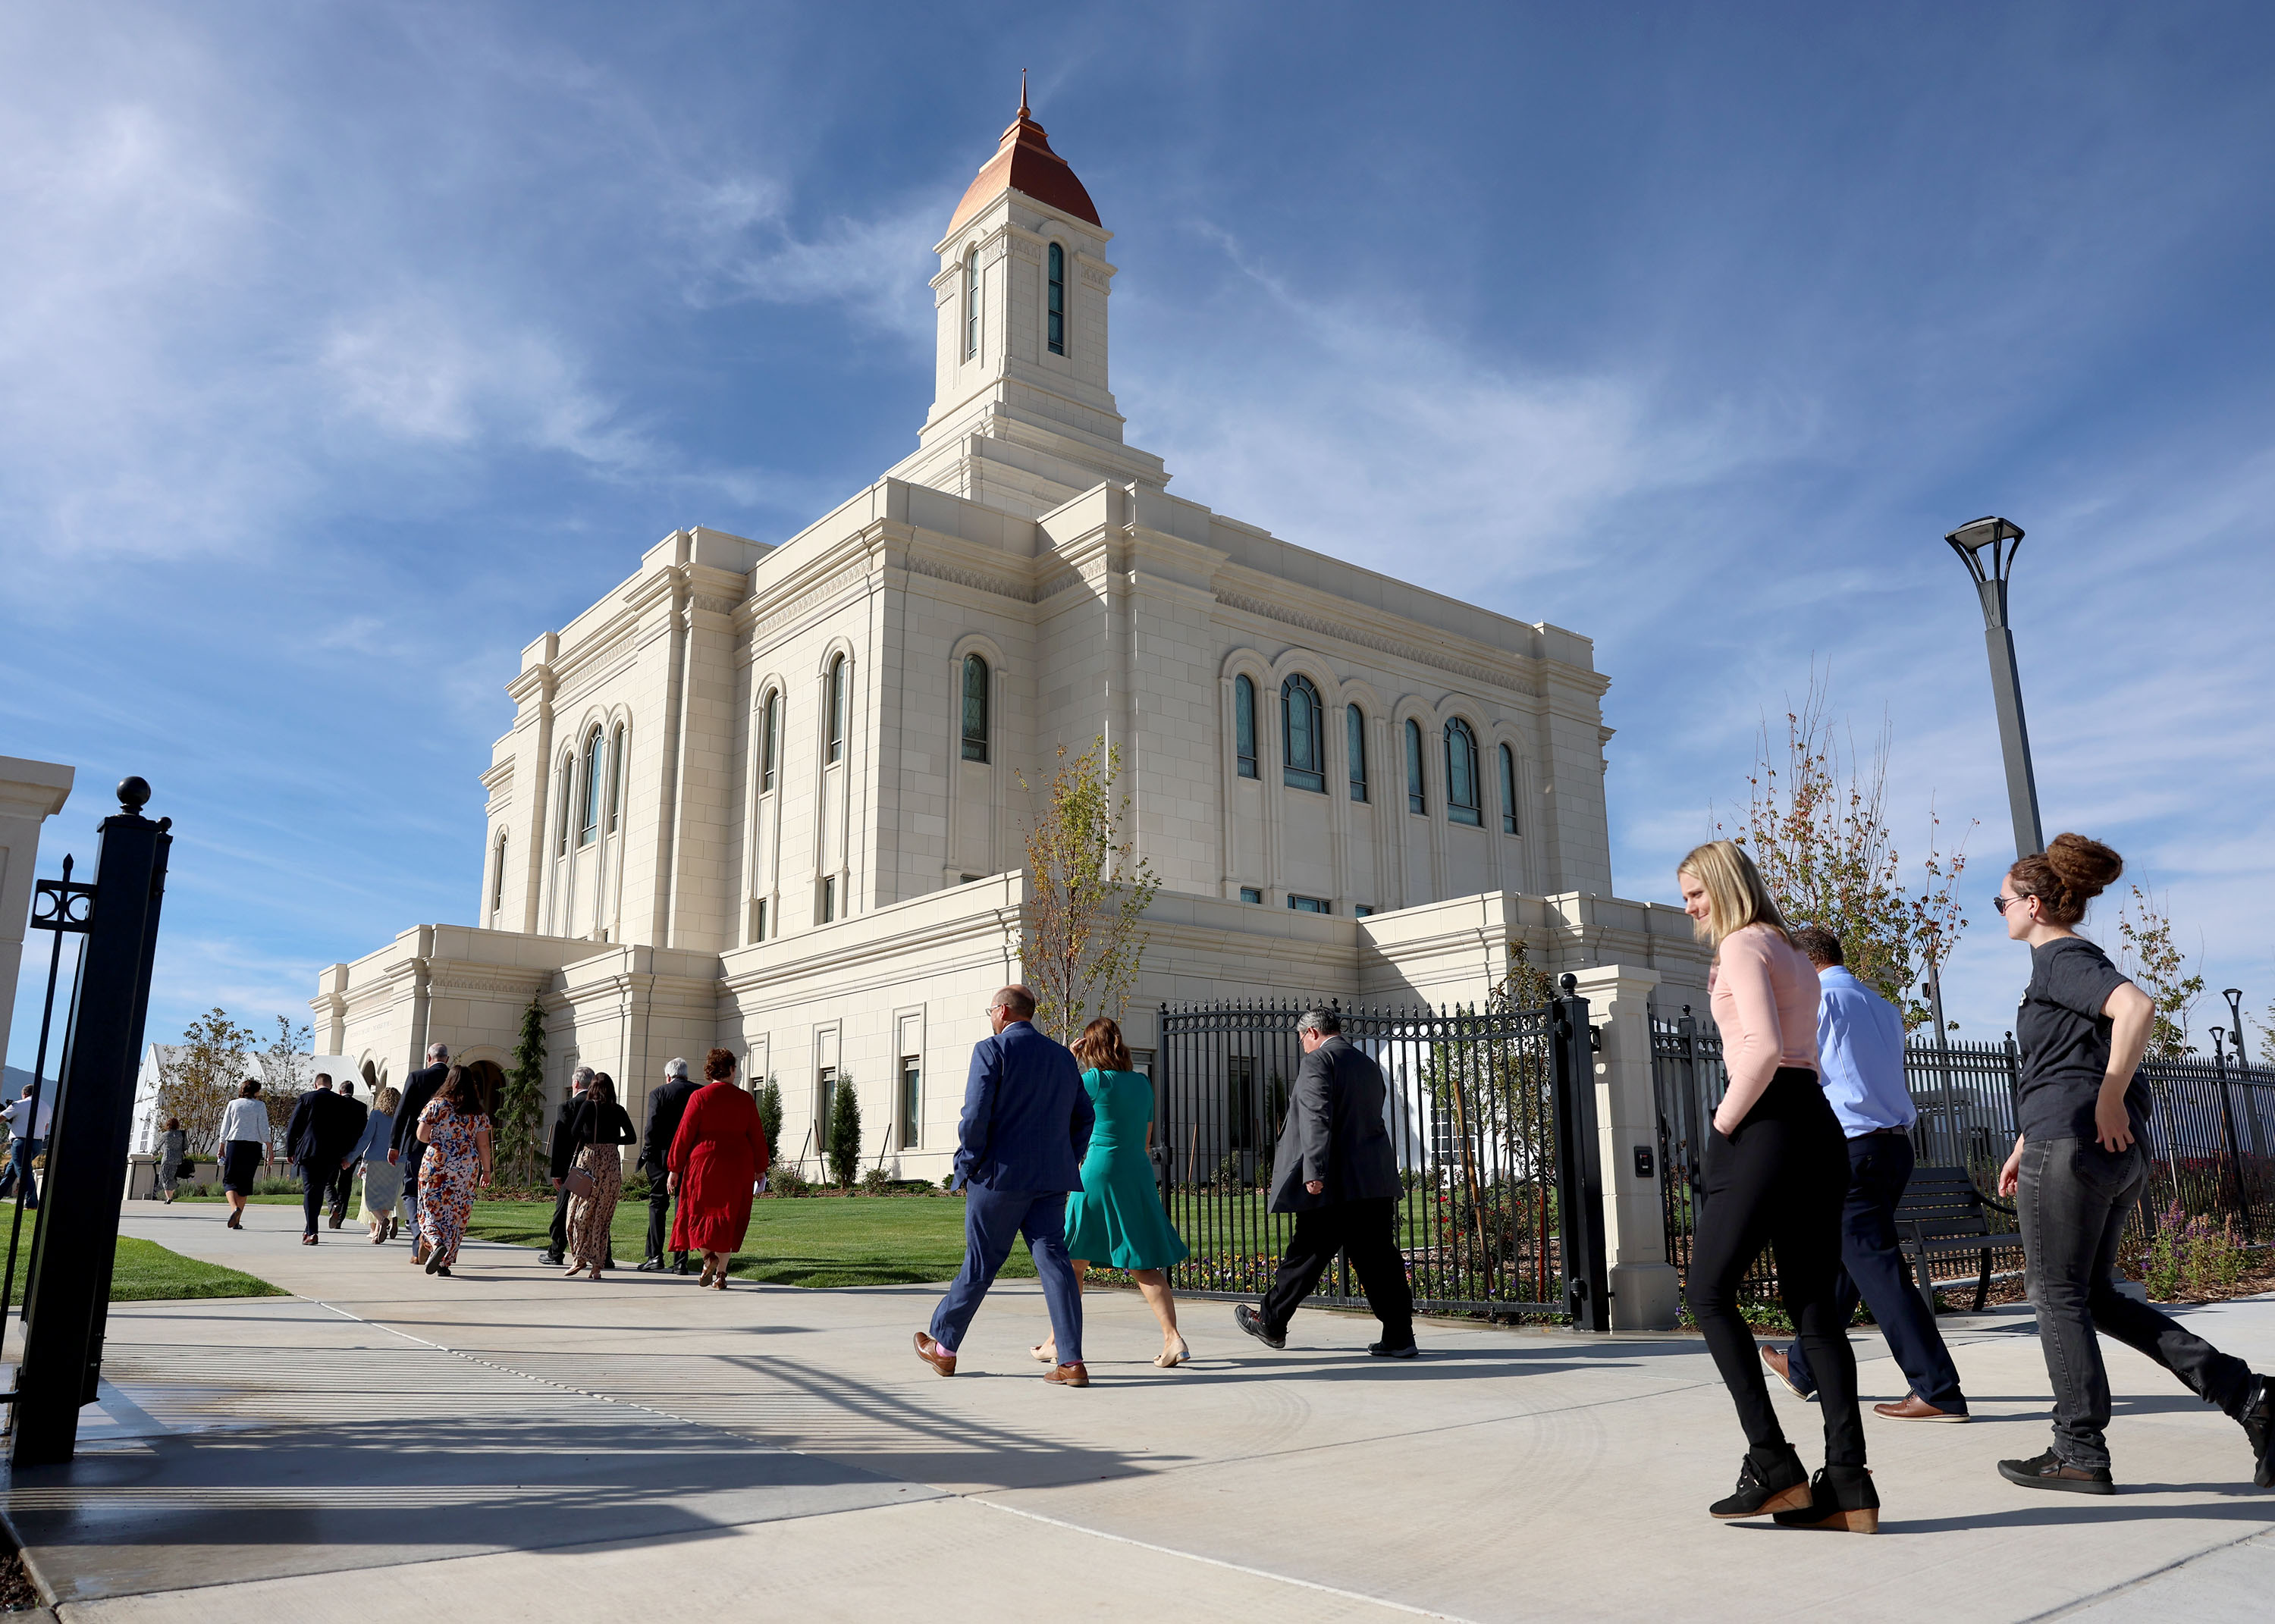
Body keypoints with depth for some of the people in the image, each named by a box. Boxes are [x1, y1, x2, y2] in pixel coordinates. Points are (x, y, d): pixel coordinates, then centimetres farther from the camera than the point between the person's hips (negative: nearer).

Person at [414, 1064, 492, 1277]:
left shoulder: (436, 1105, -2)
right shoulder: (477, 1112, 3)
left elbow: (422, 1136, -4)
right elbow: (483, 1144, 3)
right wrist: (486, 1170, 11)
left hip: (437, 1165, -2)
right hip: (467, 1168, 2)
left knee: (432, 1210, 6)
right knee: (457, 1213, 8)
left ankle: (437, 1244, -21)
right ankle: (445, 1262, 8)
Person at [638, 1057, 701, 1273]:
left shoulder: (659, 1094, -3)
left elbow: (652, 1127, -10)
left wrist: (648, 1151, 1)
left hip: (662, 1157, -2)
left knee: (658, 1204, 7)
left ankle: (655, 1255, 0)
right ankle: (680, 1260, 4)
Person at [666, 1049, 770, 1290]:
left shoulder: (699, 1096, -3)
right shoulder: (745, 1099, 3)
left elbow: (684, 1134, -4)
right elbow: (757, 1136, 7)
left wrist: (674, 1168, 3)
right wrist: (760, 1168, 17)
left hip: (704, 1163, -2)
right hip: (739, 1166, 2)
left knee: (698, 1214, 10)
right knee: (728, 1217, 8)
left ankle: (708, 1256, -13)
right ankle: (720, 1274, 7)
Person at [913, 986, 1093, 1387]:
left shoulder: (991, 1050, -6)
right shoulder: (1062, 1057, 13)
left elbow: (975, 1117, -14)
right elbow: (1084, 1116, 15)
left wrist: (965, 1169, -3)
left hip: (1000, 1175, -5)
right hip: (1050, 1180, 5)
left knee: (979, 1265, 7)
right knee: (1054, 1261, 2)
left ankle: (943, 1347, 24)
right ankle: (1072, 1362, -4)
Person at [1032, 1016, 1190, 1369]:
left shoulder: (1093, 1080, -9)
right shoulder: (1142, 1083, 8)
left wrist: (1070, 1058, 7)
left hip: (1099, 1173, -5)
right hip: (1139, 1175, 5)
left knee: (1073, 1260, 10)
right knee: (1143, 1264, 6)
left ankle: (1059, 1343, 19)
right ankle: (1173, 1338, -6)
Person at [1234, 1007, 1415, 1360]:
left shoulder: (1318, 1061, -7)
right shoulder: (1369, 1064, 17)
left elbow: (1317, 1118, -18)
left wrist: (1313, 1172, -22)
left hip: (1335, 1184, -7)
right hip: (1377, 1180, 7)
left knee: (1306, 1254, 5)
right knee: (1379, 1258, 8)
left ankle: (1272, 1323, 19)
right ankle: (1399, 1337, 5)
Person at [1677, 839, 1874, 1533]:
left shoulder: (1742, 946, -6)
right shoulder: (1794, 954, 22)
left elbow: (1764, 1047, -19)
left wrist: (1724, 1119, -10)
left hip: (1766, 1128, -9)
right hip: (1817, 1125, 9)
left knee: (1709, 1290, 1)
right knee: (1813, 1301, 6)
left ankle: (1773, 1466, -2)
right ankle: (1848, 1485, 3)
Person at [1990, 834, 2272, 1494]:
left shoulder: (2060, 959, -9)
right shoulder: (2076, 960, 21)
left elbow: (2138, 1007, -29)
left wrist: (2110, 1100, -21)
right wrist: (2024, 1144, 26)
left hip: (2072, 1145, -10)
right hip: (2115, 1157, 10)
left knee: (2058, 1295, 0)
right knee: (2094, 1296, 14)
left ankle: (2080, 1454, 6)